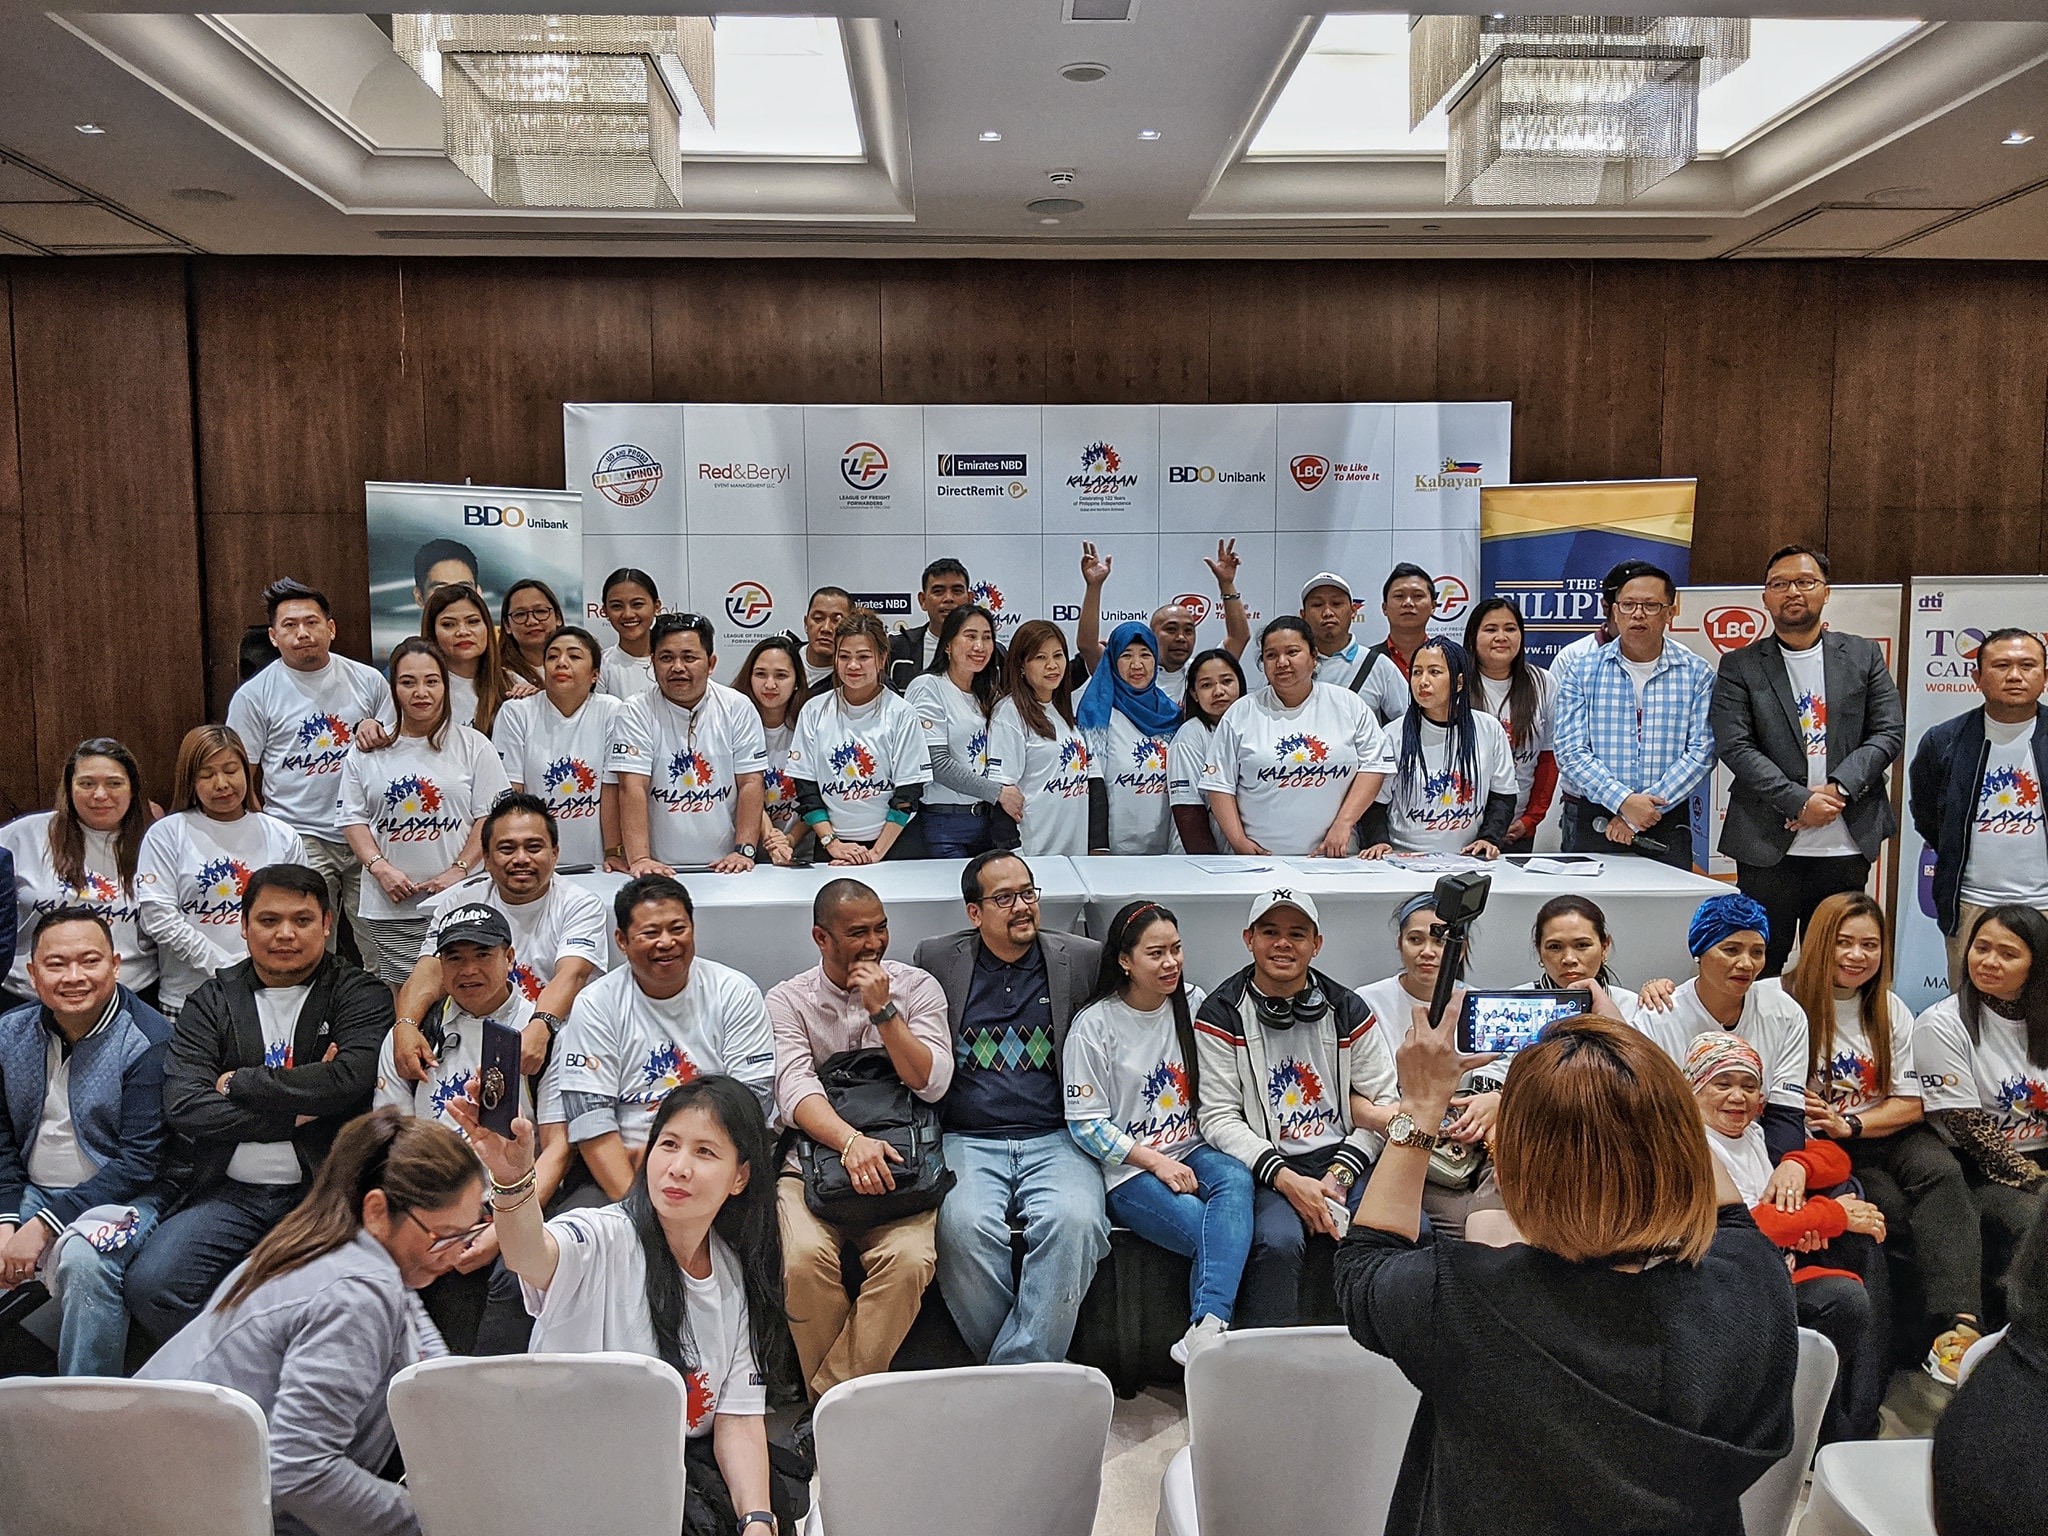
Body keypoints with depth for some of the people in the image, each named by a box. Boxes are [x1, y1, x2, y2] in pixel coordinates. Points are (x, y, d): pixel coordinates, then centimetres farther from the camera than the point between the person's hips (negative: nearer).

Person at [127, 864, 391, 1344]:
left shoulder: (361, 995, 4)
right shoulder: (212, 1000, 11)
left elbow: (349, 1080, -15)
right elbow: (182, 1106, -4)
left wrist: (237, 1083, -6)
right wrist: (296, 1110, -10)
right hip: (226, 1192, 3)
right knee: (149, 1286, -19)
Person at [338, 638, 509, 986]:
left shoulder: (472, 746, 3)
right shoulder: (367, 751, 9)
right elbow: (353, 819, 9)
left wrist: (459, 870, -11)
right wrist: (380, 867, -6)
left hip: (458, 903, -2)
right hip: (390, 907, 2)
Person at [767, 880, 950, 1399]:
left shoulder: (916, 988, 7)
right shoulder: (788, 1000, 5)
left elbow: (933, 1082, -5)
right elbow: (794, 1088, -11)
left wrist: (882, 1011, -13)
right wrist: (851, 1142, -28)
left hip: (897, 1162, 0)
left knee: (909, 1259, -29)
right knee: (805, 1257, -30)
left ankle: (830, 1400, -14)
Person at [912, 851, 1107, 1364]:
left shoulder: (1085, 960, 10)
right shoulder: (936, 960, 11)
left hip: (1056, 1139, 0)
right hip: (968, 1140, 0)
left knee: (1074, 1221, -30)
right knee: (965, 1225, -30)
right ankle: (1021, 1375, -11)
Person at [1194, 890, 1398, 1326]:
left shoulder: (1347, 1009, 9)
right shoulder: (1222, 1016, 0)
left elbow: (1385, 1101, 8)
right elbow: (1219, 1118, -5)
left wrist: (1340, 1174, -7)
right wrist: (1286, 1180, -17)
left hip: (1343, 1159, 3)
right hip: (1268, 1168, -3)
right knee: (1278, 1240, -33)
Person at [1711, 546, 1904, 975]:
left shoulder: (1864, 655, 10)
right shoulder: (1739, 666, 3)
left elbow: (1889, 733, 4)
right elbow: (1734, 746, -6)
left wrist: (1838, 789, -12)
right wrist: (1799, 802, -15)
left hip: (1847, 846, 2)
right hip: (1768, 847, -2)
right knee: (1759, 968, 3)